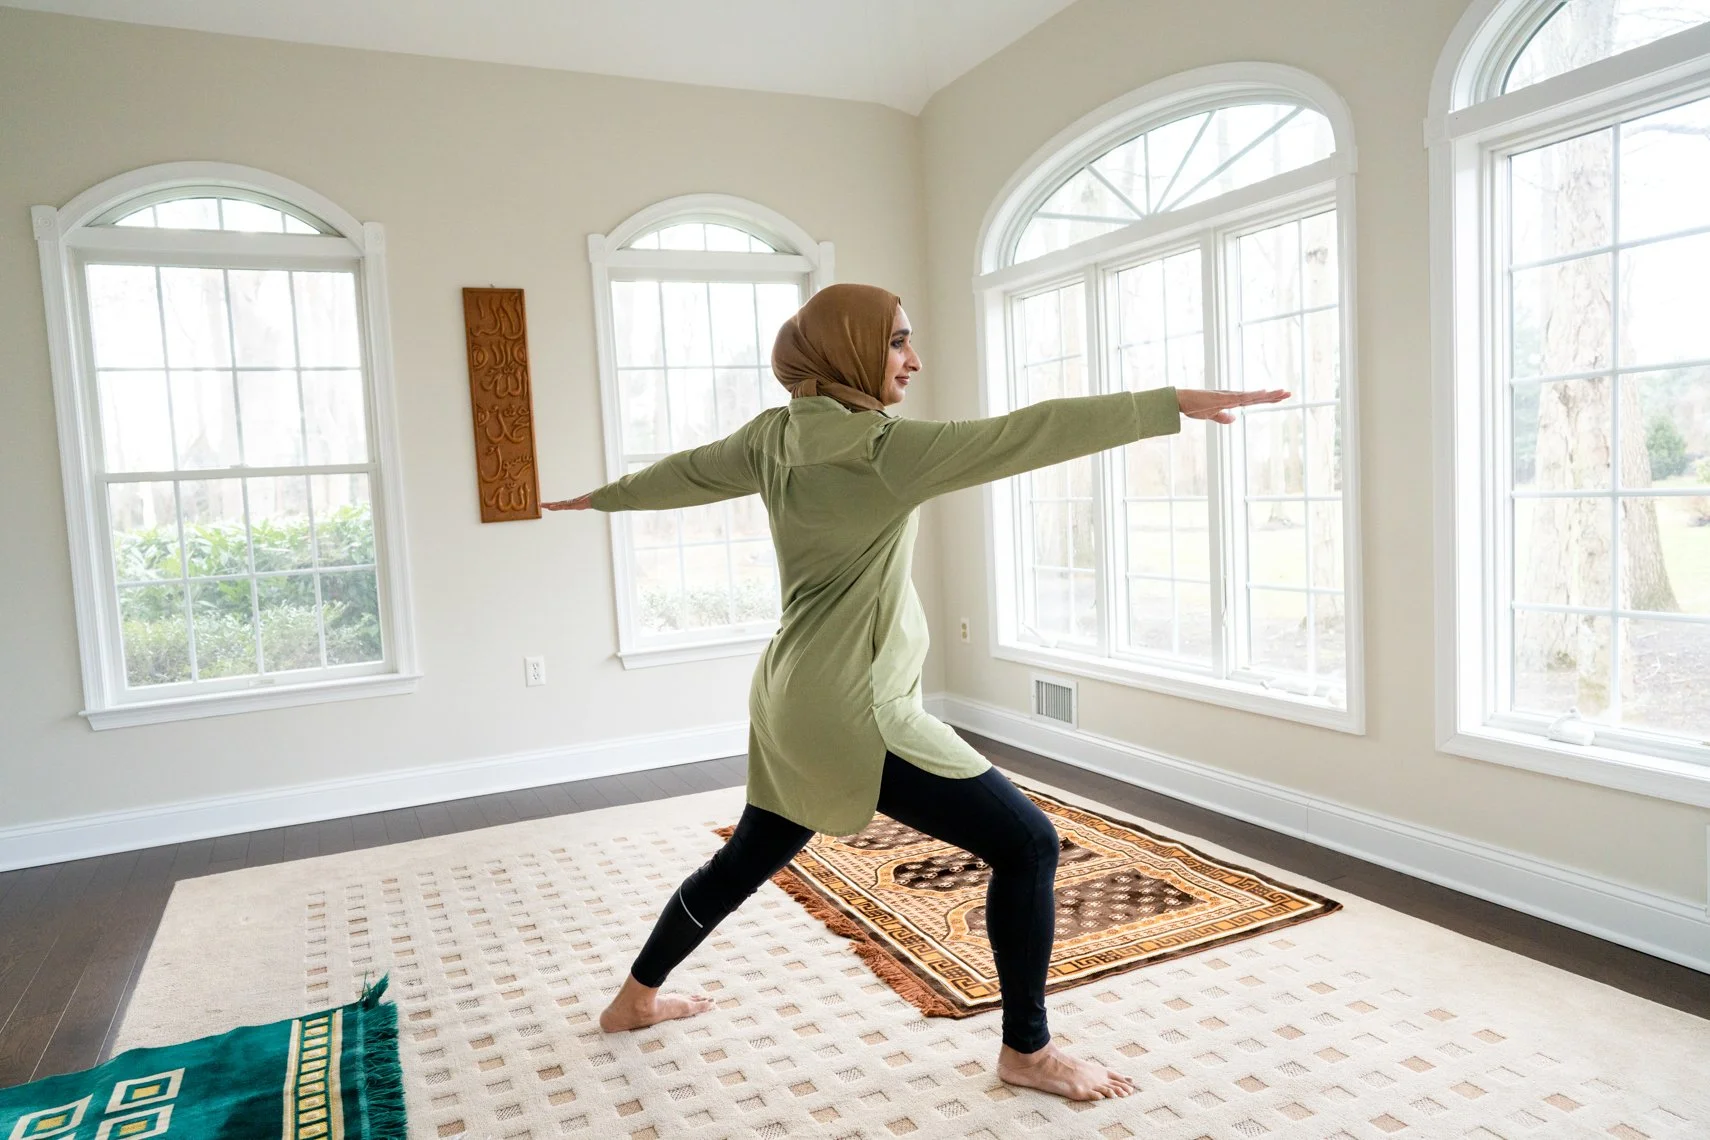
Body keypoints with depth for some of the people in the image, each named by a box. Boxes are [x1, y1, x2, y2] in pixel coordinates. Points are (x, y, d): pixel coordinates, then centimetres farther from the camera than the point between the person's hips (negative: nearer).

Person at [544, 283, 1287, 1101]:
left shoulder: (775, 434, 7)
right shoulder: (876, 445, -17)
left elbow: (687, 471, 22)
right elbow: (1018, 436, -23)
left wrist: (600, 497, 41)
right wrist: (1172, 404, -21)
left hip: (795, 698, 9)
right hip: (851, 709, -9)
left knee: (748, 858, 26)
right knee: (1027, 842, -2)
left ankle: (636, 998, 44)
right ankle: (1027, 1051, 12)